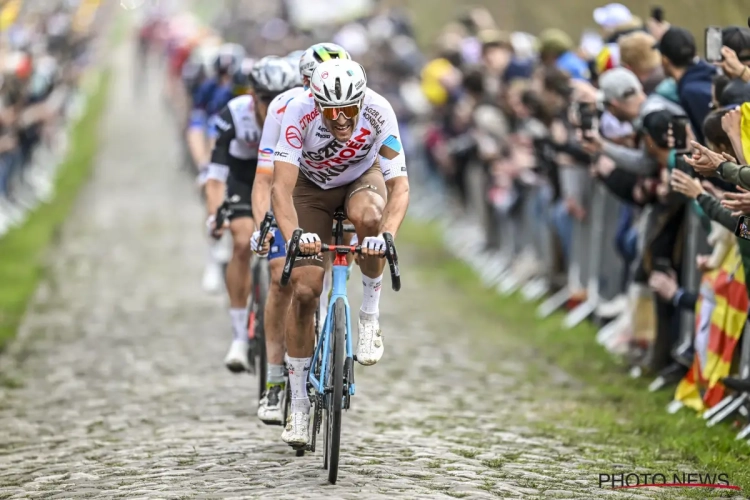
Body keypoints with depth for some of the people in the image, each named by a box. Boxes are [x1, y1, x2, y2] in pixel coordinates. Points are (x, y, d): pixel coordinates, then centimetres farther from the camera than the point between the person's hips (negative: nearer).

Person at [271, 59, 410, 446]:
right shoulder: (299, 113, -34)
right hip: (312, 187, 0)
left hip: (362, 178, 0)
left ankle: (370, 316, -15)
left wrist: (388, 235, -53)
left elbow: (399, 186, -34)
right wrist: (294, 235, -58)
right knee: (304, 290, -11)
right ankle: (299, 404, 3)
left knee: (367, 215, -38)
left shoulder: (379, 113, -33)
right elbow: (282, 187, -40)